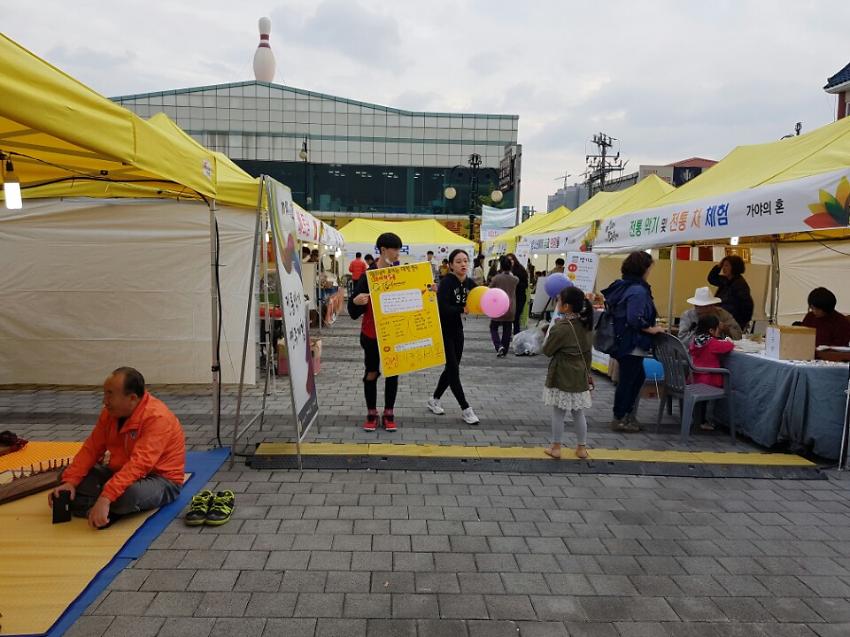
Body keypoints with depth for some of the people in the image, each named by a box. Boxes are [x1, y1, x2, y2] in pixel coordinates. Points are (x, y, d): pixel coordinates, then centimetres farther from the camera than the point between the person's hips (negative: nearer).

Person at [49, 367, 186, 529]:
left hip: (161, 480, -7)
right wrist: (69, 481, -14)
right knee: (66, 475, 0)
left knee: (129, 493, -39)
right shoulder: (110, 412, -1)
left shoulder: (157, 417, -27)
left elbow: (139, 464, -35)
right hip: (122, 473, 8)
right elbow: (91, 449, 0)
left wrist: (106, 498, -42)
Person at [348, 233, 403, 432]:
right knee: (371, 373, 8)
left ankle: (389, 414, 22)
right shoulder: (368, 275, -12)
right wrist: (355, 301, -34)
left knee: (392, 373, 9)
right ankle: (371, 414, 22)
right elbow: (354, 311, -12)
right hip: (372, 334, -3)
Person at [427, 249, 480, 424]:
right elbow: (442, 307, -30)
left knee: (452, 368, 13)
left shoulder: (470, 283, 0)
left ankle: (434, 400, 31)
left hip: (457, 329, 7)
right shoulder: (447, 282, -19)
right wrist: (463, 310, -35)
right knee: (453, 368, -4)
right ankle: (465, 409, 4)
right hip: (442, 330, -7)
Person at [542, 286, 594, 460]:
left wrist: (550, 331, 2)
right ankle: (582, 448, 24)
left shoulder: (561, 327, -20)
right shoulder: (585, 324, 1)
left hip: (562, 376, -6)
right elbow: (588, 351, 11)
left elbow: (547, 350, -11)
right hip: (580, 375, 6)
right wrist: (586, 370, 21)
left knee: (558, 413, 5)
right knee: (578, 413, 15)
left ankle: (556, 448, 14)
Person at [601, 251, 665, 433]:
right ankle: (619, 419, 14)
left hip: (622, 341, 10)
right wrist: (652, 329, -15)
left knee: (637, 377, 21)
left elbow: (618, 312, 17)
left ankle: (626, 412, 30)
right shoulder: (638, 291, -20)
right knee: (627, 380, 2)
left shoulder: (622, 286, 9)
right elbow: (635, 319, -29)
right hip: (632, 343, -10)